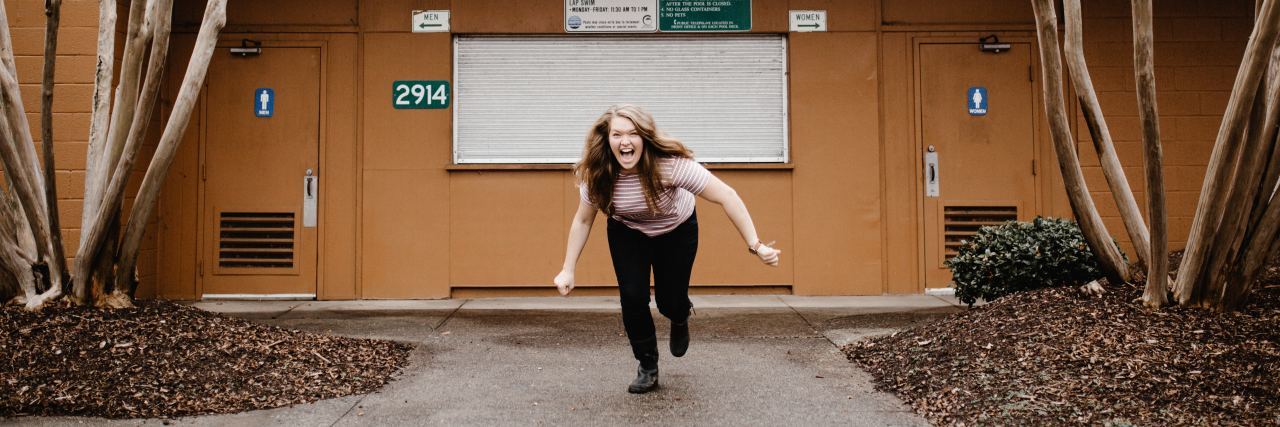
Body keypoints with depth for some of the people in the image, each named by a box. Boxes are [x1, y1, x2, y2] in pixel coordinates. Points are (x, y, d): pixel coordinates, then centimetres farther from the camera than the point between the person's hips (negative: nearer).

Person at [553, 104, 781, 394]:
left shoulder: (670, 164, -38)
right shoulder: (597, 175, -27)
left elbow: (726, 196, -35)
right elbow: (583, 220, -10)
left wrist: (755, 245, -38)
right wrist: (568, 270, -9)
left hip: (676, 231, -2)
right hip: (627, 233, 2)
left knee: (670, 302, -4)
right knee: (632, 297, -12)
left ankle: (680, 319, 37)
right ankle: (647, 368, 12)